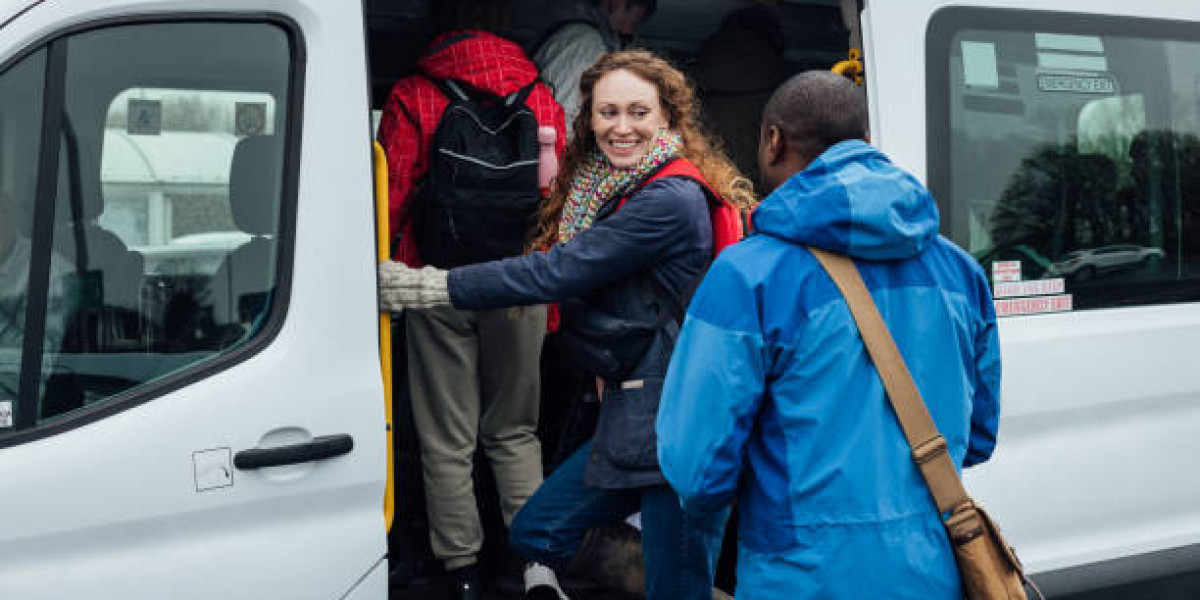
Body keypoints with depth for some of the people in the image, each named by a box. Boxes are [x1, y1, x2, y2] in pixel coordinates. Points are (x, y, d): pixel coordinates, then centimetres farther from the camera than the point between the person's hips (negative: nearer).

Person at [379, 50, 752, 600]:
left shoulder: (672, 200, -17)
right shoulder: (599, 187, 12)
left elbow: (558, 273, -20)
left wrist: (429, 286, -18)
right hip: (629, 409, 9)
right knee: (536, 535, 12)